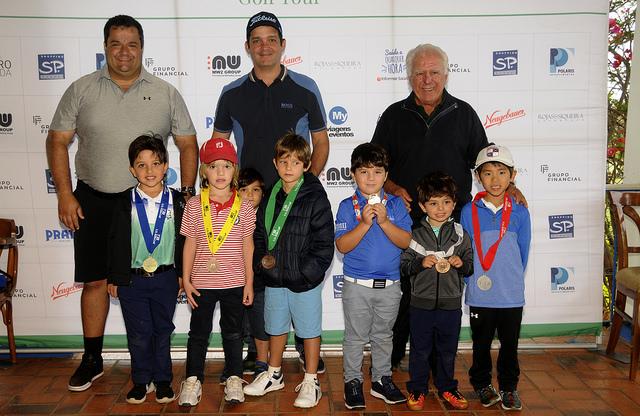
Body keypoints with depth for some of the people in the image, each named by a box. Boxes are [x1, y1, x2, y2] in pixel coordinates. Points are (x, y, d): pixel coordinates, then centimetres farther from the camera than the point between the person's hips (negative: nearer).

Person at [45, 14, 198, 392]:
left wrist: (187, 195, -2)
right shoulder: (81, 90, 5)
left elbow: (188, 145, 5)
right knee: (95, 280, 7)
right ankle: (93, 359, 23)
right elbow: (57, 141, 6)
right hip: (93, 201, 1)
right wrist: (65, 194, -2)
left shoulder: (166, 93, 4)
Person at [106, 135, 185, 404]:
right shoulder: (125, 202, -3)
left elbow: (184, 240, 3)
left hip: (166, 278, 0)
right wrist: (113, 278, 2)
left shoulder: (177, 201, -1)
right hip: (132, 279, 0)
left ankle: (163, 380, 27)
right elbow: (115, 241, 2)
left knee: (163, 330, 12)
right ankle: (142, 380, 26)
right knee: (138, 333, 8)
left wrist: (182, 274, 3)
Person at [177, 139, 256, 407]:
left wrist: (249, 282, 0)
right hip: (202, 282, 0)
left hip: (234, 282, 0)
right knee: (198, 332, 12)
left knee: (233, 332, 14)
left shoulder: (243, 206, -3)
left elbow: (247, 246, 1)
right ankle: (193, 381, 27)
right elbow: (190, 244, 1)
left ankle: (234, 380, 29)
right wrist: (186, 280, -1)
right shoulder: (195, 205, -4)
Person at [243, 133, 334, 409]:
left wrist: (305, 272, -17)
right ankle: (274, 375, 40)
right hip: (274, 279, 5)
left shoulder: (316, 199, -11)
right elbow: (259, 234, 12)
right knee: (276, 326, 20)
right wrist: (262, 259, -3)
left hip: (305, 282, -5)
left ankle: (311, 381, 26)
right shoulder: (270, 198, 4)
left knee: (309, 329, 9)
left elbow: (324, 244, -13)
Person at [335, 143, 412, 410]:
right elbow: (342, 246, -14)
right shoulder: (347, 206, -5)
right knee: (356, 336, 9)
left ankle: (382, 379, 31)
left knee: (383, 335, 16)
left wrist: (384, 221, -21)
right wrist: (365, 223, -24)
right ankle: (352, 381, 24)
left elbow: (406, 241, -9)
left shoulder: (395, 204, 0)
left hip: (390, 285, 2)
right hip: (357, 285, -2)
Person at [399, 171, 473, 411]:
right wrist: (421, 263, -19)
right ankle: (417, 389, 28)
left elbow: (471, 267, 7)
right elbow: (403, 267, -2)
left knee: (448, 349, 15)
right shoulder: (415, 235, -3)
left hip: (451, 304, 1)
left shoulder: (460, 235, 1)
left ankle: (447, 387, 35)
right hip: (421, 303, -1)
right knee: (420, 349, 11)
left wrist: (461, 263, -14)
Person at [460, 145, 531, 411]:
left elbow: (522, 253, 6)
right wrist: (471, 280, 0)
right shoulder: (469, 212, -4)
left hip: (512, 294, 1)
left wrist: (513, 280, 5)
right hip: (479, 295, 0)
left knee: (510, 343, 12)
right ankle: (482, 384, 33)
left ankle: (508, 387, 30)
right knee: (481, 342, 14)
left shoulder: (520, 213, -2)